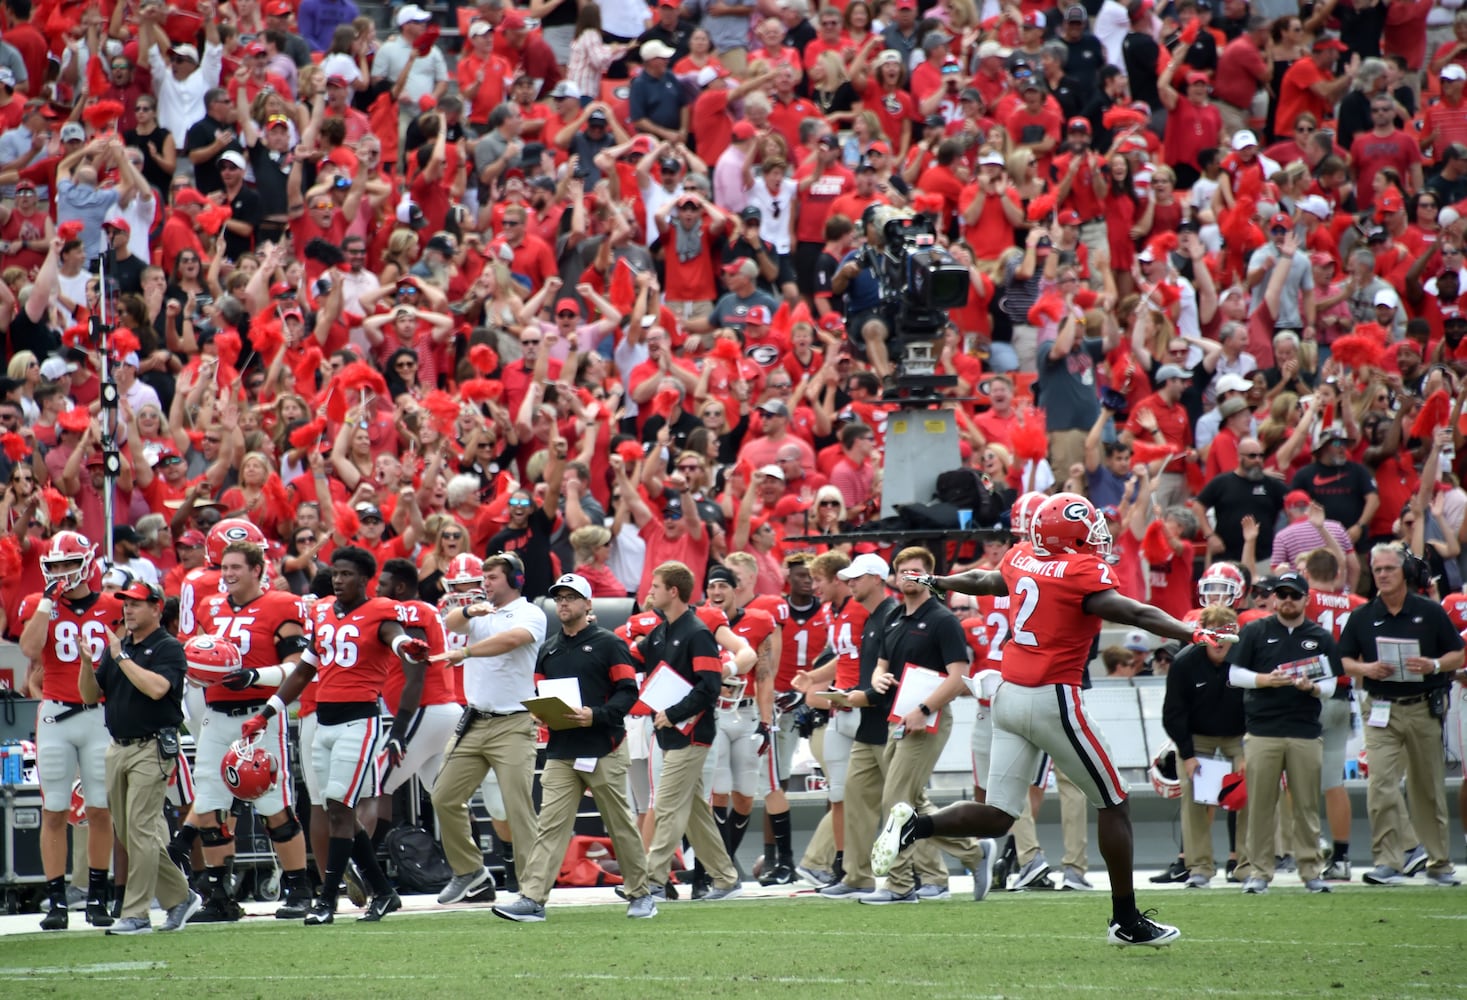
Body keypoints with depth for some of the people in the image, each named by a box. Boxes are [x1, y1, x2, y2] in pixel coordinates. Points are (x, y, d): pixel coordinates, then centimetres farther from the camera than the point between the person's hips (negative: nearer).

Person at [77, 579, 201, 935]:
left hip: (153, 748, -8)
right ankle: (179, 897, 22)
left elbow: (156, 688, -23)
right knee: (128, 834, 10)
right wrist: (87, 662, -3)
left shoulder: (168, 648, -6)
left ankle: (136, 915, -11)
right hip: (118, 747, 8)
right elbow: (90, 696, 14)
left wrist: (122, 658, -19)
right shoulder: (117, 647, 16)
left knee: (140, 829, -12)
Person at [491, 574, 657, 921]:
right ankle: (532, 899, -12)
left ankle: (639, 894, 17)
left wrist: (596, 715, -19)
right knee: (550, 825, -6)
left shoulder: (608, 644, 0)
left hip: (603, 750, -4)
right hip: (560, 752, 4)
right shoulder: (548, 650, 17)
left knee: (621, 824, 4)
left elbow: (628, 691, -6)